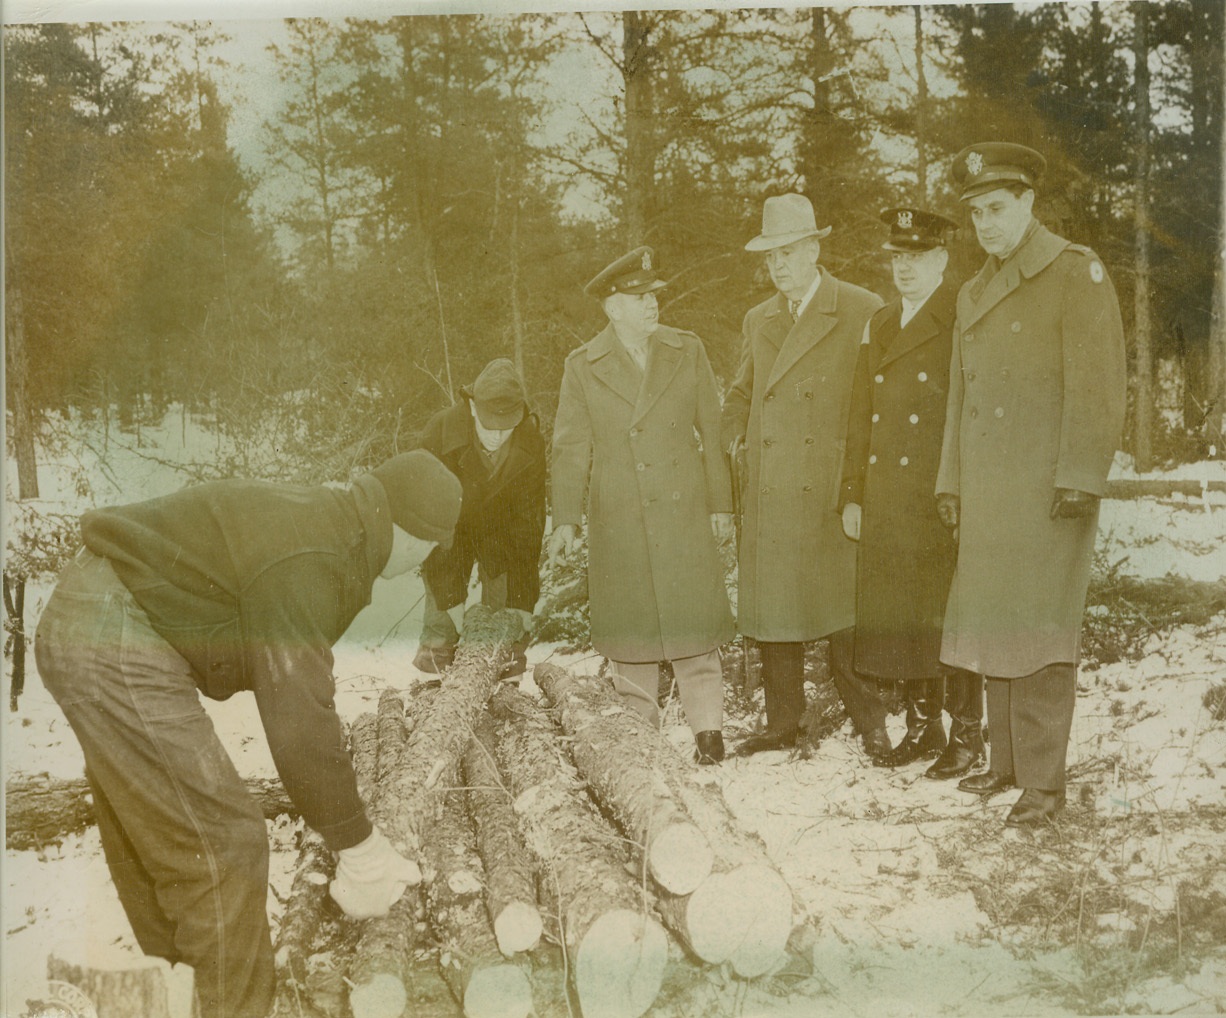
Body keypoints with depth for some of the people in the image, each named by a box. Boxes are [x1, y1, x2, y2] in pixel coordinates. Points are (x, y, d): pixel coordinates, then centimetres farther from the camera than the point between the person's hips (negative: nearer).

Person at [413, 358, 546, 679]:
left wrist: (522, 604, -22)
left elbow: (528, 524, -19)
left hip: (500, 526, 1)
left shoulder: (531, 444, -26)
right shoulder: (439, 434, -33)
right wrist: (451, 600, -33)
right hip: (449, 525, -1)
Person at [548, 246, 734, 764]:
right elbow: (571, 448, 3)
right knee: (631, 628, 6)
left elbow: (712, 431, 7)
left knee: (694, 623, 0)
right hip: (619, 522, 0)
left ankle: (708, 732, 10)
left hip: (685, 513, 0)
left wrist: (721, 503, 4)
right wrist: (565, 521, -4)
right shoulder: (582, 366, 3)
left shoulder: (688, 351, 5)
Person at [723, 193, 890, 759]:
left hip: (835, 491, -5)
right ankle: (781, 723, 20)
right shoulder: (758, 320, 15)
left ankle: (871, 724, 14)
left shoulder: (863, 312, -1)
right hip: (769, 494, 5)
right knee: (771, 607, 8)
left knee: (844, 606, -1)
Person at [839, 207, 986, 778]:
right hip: (886, 502, 6)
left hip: (945, 501, -6)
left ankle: (967, 736, 11)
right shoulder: (879, 326, 17)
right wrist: (852, 493, 11)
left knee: (948, 618, -1)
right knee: (897, 617, 10)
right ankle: (923, 727, 23)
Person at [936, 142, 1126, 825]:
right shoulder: (973, 295, 18)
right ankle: (1008, 762, 22)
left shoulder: (1077, 273, -4)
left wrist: (1081, 480, -17)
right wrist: (951, 482, 17)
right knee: (994, 625, 11)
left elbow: (1097, 385, -11)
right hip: (987, 493, 7)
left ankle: (1045, 781, 2)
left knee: (1039, 631, -6)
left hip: (1047, 489, -7)